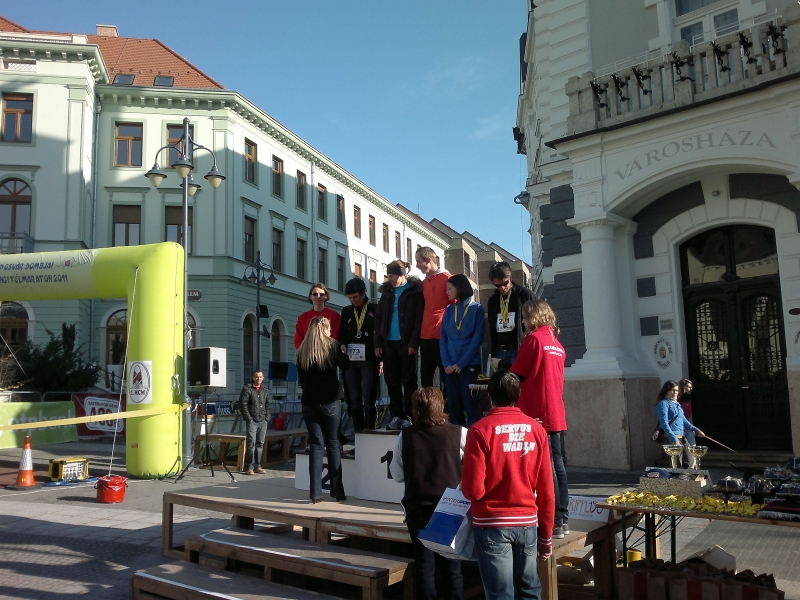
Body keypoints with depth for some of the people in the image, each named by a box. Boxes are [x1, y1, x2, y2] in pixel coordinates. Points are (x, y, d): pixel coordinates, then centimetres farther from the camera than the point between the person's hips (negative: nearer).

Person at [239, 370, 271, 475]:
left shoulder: (265, 390, 14)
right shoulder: (247, 389, -2)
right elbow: (243, 405, -6)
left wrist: (267, 418, 8)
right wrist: (249, 419, -11)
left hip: (263, 421, 5)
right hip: (252, 421, -5)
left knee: (260, 444, 7)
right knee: (251, 443, -10)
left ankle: (257, 466, 14)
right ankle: (249, 467, -5)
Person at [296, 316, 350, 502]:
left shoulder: (301, 351, 6)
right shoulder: (332, 346, -2)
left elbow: (301, 380, 11)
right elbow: (346, 366, 9)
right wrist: (343, 352, 26)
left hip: (309, 402, 2)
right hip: (330, 401, -2)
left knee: (316, 444, 5)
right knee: (333, 444, 6)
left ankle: (315, 493, 1)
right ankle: (337, 491, 5)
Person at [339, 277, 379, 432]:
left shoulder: (375, 309, 5)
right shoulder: (346, 311, 15)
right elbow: (342, 333, 17)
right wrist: (342, 345, -6)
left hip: (368, 360, -4)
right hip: (350, 360, 4)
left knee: (368, 398, -7)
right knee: (354, 399, 3)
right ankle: (358, 431, 8)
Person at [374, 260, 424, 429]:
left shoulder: (415, 291, -3)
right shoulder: (387, 291, 13)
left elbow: (419, 318, -9)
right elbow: (379, 318, 13)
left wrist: (414, 343, -16)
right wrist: (378, 342, 5)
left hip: (406, 343, -5)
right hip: (389, 343, 5)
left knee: (408, 380, 0)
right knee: (391, 380, 7)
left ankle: (409, 415, 6)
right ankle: (397, 415, 14)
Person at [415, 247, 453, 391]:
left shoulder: (446, 278, -5)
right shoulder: (424, 282, 16)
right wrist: (421, 331, 12)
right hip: (425, 336, 7)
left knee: (446, 376, 0)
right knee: (425, 377, 9)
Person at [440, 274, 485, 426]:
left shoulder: (477, 309, -1)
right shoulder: (449, 310, 11)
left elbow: (477, 339, -7)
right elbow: (443, 339, 7)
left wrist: (461, 363, -12)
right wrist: (447, 363, -6)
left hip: (470, 365, -4)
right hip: (450, 366, 4)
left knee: (471, 405, -3)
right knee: (453, 405, 7)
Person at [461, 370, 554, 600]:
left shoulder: (480, 430, -12)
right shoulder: (536, 430, -1)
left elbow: (473, 490, -14)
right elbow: (546, 491, 2)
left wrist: (467, 487, 9)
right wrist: (546, 535, 12)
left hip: (492, 524, -4)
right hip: (527, 523, 4)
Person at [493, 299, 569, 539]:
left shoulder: (533, 339, -10)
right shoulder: (557, 343, 14)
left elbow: (517, 374, -10)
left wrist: (500, 364, 9)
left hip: (538, 414, -8)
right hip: (556, 413, 8)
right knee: (558, 465, 12)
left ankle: (554, 524, -1)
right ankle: (563, 519, 18)